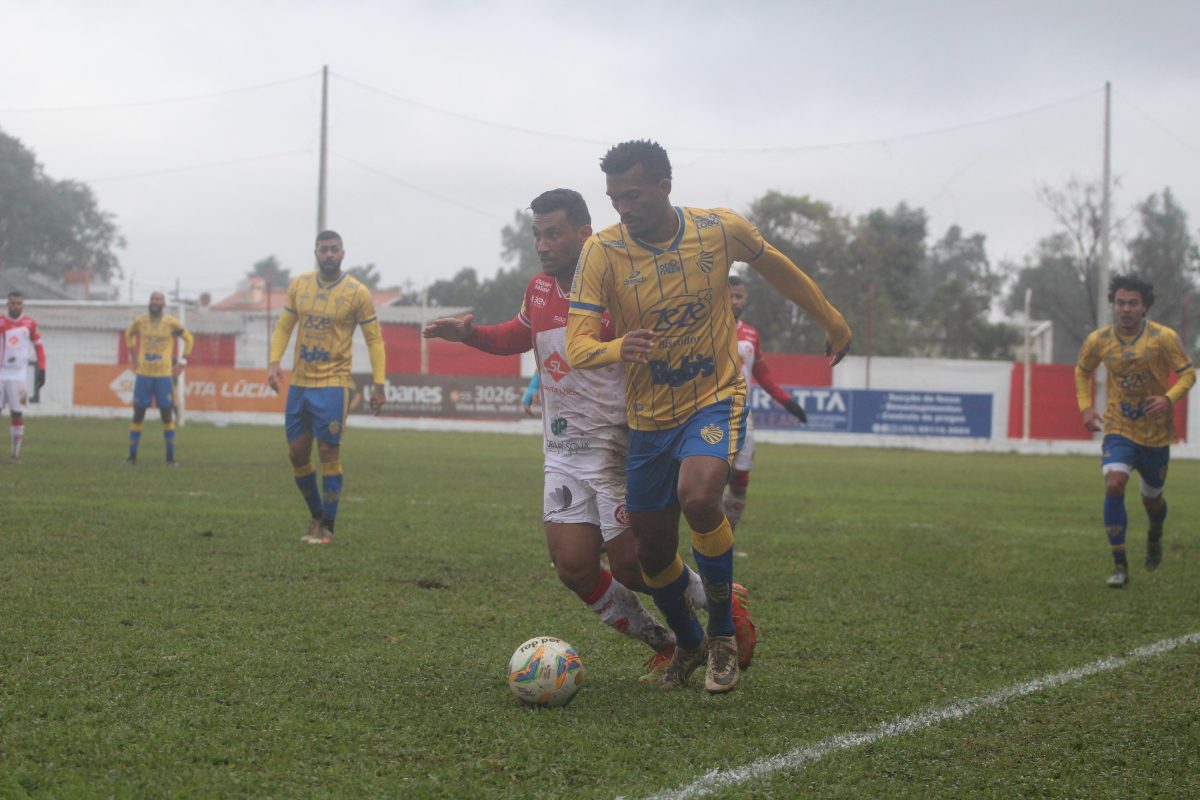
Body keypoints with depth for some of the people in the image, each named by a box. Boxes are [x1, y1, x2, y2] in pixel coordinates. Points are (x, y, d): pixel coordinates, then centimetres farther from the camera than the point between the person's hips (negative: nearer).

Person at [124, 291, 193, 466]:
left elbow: (189, 339, 9)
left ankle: (170, 457, 10)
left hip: (164, 375, -2)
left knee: (167, 415, 1)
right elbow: (129, 334, 22)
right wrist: (133, 356, 15)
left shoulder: (171, 323, -5)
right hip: (143, 374, 2)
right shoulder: (140, 320, 1)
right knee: (138, 414, 3)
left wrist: (181, 362, 5)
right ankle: (132, 455, 10)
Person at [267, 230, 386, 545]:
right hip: (299, 382, 5)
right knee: (297, 453, 7)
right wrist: (274, 361, -5)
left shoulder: (357, 292, -5)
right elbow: (283, 327, 11)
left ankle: (327, 527, 4)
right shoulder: (298, 285, 6)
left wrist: (378, 384, -9)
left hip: (333, 384, -5)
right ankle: (317, 516, 25)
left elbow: (374, 339, -2)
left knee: (328, 452, -6)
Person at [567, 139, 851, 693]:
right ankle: (687, 644, 39)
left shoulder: (721, 230, -11)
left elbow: (776, 268, 10)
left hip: (716, 399, -2)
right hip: (649, 416, 2)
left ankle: (723, 636, -9)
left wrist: (832, 322, 21)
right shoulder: (602, 251, -14)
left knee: (697, 497, -30)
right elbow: (577, 347, -21)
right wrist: (617, 348, -44)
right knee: (653, 554, 8)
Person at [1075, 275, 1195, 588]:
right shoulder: (1098, 340, -5)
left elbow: (1188, 372, -5)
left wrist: (1169, 399, -24)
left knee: (1151, 498, 14)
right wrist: (1086, 407, 0)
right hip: (1119, 429, 0)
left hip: (1156, 433, 0)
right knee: (1114, 485, -23)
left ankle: (1155, 537, 52)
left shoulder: (1163, 338, -13)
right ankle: (1119, 565, -15)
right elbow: (1082, 371, 14)